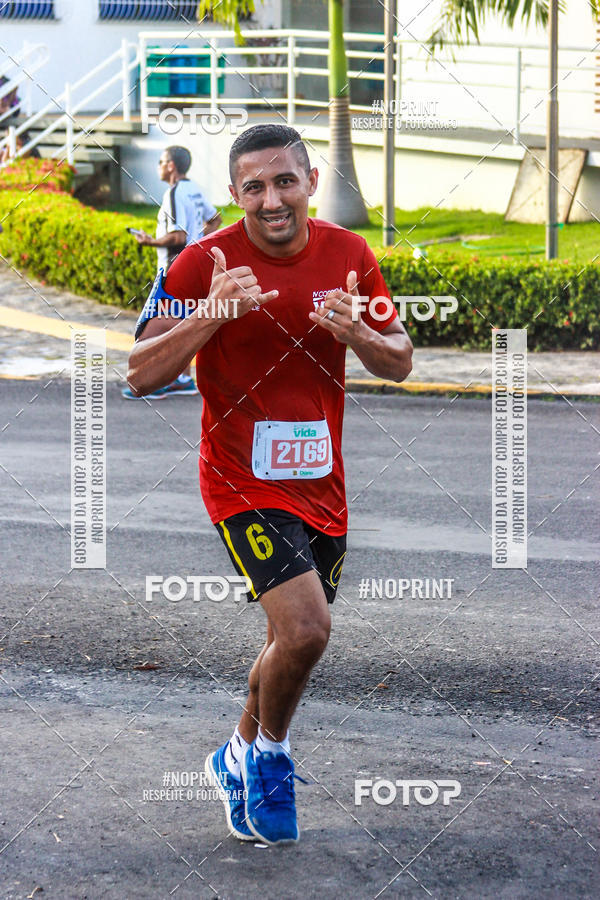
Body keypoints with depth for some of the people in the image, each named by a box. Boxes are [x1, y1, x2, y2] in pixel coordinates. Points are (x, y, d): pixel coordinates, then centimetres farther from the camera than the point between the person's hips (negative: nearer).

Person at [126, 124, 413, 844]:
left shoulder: (349, 255, 0)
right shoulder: (206, 262, -12)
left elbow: (400, 363, 7)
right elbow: (141, 374, -12)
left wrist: (356, 333, -15)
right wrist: (211, 313, -27)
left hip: (321, 482, 5)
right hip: (243, 481, -5)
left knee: (294, 643, 15)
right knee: (306, 630, -21)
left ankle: (240, 756, 41)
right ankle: (269, 752, 8)